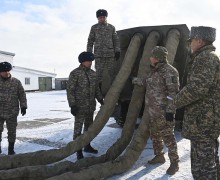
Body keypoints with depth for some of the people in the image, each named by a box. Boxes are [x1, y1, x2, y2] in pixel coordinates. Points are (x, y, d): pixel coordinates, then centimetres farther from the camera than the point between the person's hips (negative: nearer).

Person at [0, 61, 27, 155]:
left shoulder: (16, 82, 0)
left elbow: (22, 94, 2)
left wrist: (23, 106, -6)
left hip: (12, 112, 0)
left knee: (12, 132, 7)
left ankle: (11, 149, 21)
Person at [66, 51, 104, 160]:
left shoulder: (92, 73, 8)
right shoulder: (74, 73, -11)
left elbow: (96, 89, 15)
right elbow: (70, 90, -13)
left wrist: (101, 100, 11)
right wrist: (72, 105, -18)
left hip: (90, 106, 7)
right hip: (80, 106, -7)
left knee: (89, 126, 17)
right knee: (78, 128, -2)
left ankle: (87, 146, 32)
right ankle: (78, 151, 8)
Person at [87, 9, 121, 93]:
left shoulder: (111, 27, 11)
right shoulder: (94, 28, 8)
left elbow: (116, 40, 10)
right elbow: (90, 41, 8)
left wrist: (117, 51, 0)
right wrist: (89, 53, 2)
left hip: (110, 54, 1)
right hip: (98, 54, -1)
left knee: (111, 72, 1)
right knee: (99, 72, -2)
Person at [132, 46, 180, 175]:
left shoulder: (169, 71, -15)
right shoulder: (155, 71, 13)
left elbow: (173, 92, -20)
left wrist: (170, 110, -23)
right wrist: (139, 81, 33)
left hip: (163, 111, -9)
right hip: (153, 111, 9)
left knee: (168, 137, -2)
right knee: (155, 135, 18)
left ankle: (174, 163, 11)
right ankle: (159, 156, 35)